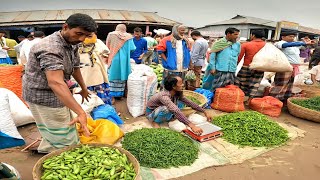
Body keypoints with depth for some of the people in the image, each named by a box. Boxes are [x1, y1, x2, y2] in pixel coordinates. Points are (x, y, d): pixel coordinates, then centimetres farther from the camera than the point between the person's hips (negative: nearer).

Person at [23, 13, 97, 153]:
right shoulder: (50, 48, -31)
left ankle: (45, 152, 49)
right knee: (64, 138, -2)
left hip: (55, 94, 10)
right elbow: (56, 82, -45)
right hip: (43, 96, -10)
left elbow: (75, 67, 16)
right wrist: (81, 113, -54)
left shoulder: (72, 44, 1)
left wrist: (84, 88, 23)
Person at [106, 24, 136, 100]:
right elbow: (132, 49, -1)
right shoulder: (128, 37, 1)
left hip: (113, 59, 0)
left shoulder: (111, 35, 2)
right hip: (123, 60, 0)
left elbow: (108, 47, 6)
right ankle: (119, 94, 18)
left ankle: (112, 96, 3)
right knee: (121, 77, 10)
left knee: (112, 77, 3)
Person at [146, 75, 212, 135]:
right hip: (151, 113, -7)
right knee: (166, 108, -37)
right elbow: (177, 112, -49)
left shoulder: (177, 93, -13)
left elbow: (189, 103, -5)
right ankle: (155, 122, -10)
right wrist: (192, 126, -55)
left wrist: (205, 112, -7)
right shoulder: (164, 96, -37)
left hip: (161, 111, 7)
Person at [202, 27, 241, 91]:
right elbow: (212, 55, -3)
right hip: (220, 71, -4)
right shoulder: (219, 43, -2)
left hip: (232, 72, 4)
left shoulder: (237, 44, 11)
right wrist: (213, 68, -7)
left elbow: (237, 56, 19)